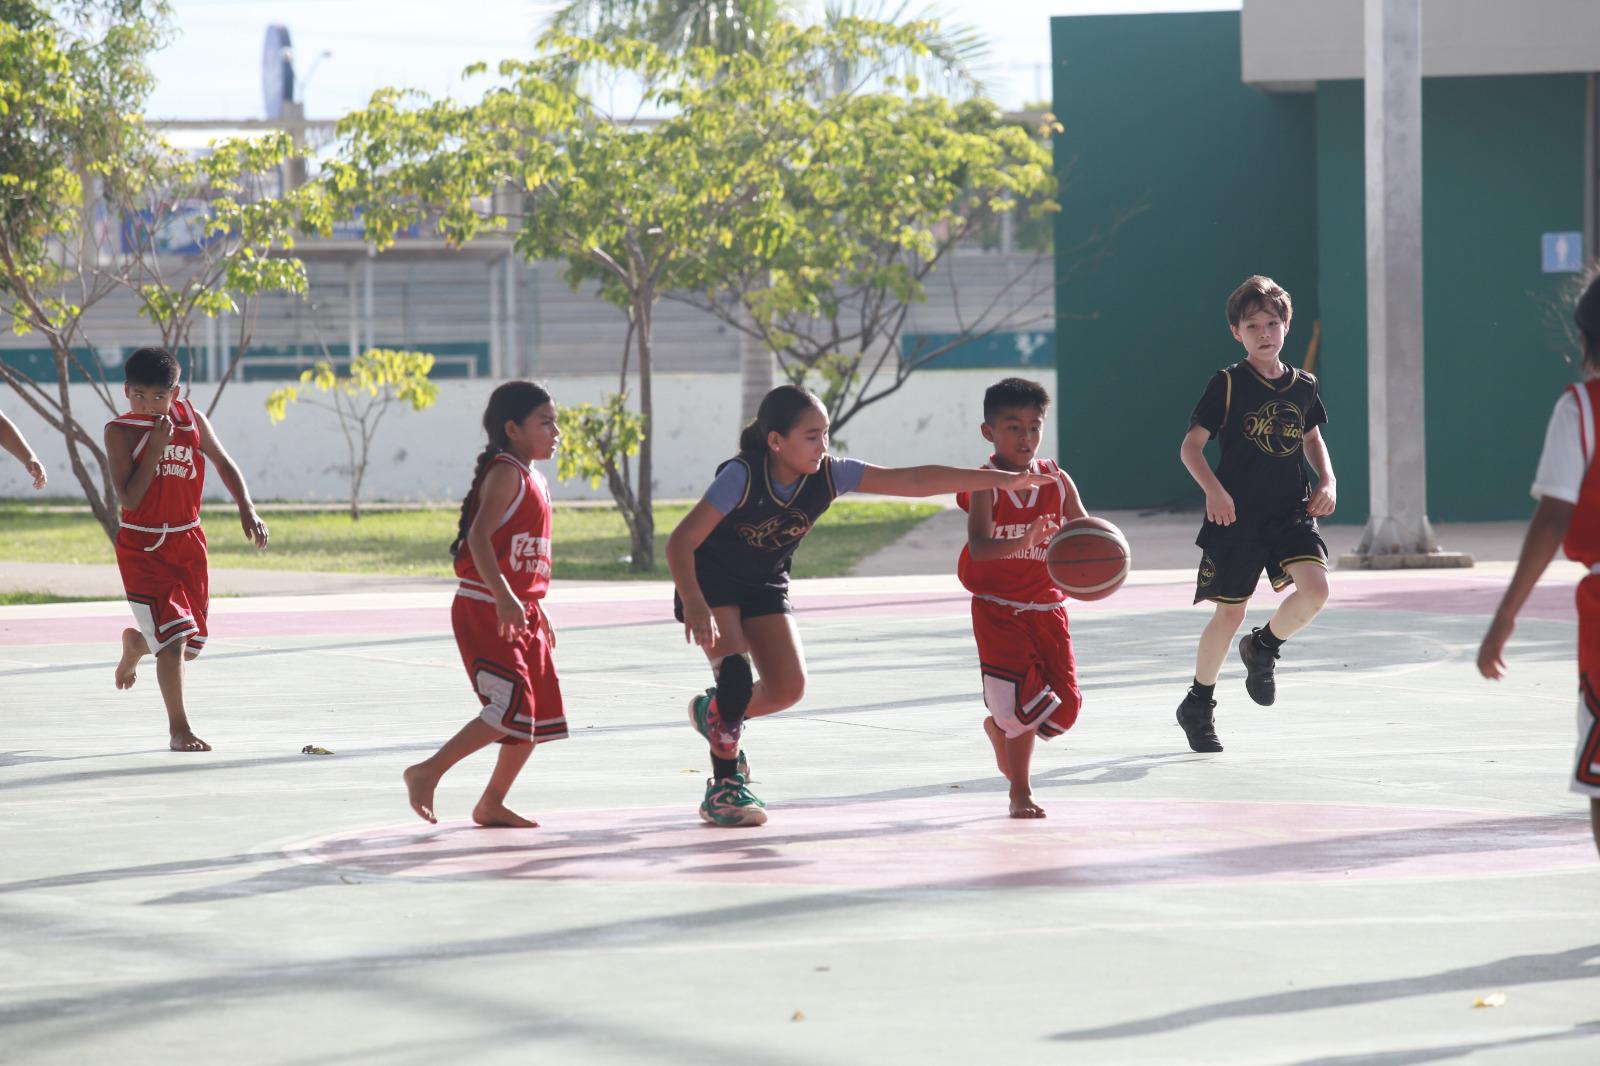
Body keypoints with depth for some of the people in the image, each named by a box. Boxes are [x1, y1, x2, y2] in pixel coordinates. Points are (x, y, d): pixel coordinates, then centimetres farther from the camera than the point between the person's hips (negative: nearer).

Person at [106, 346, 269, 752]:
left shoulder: (191, 419, -1)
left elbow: (223, 462, 14)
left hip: (187, 541, 5)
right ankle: (178, 729, -5)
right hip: (142, 547, -5)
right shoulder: (120, 431, -12)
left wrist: (247, 508, 3)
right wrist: (156, 447, -22)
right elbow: (129, 498, -19)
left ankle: (135, 643, 45)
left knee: (191, 644, 11)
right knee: (173, 635, -16)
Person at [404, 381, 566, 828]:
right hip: (484, 611, -10)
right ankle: (426, 773, -6)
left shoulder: (536, 481, 16)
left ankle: (491, 804, 20)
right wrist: (504, 597, -34)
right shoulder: (506, 472, -13)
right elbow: (479, 535, -25)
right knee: (509, 709, -16)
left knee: (537, 716, 10)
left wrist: (537, 612, 24)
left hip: (520, 613, 10)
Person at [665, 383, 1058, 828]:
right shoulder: (742, 477, -30)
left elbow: (914, 481, -19)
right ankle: (723, 787, -8)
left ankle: (715, 713, 23)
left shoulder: (829, 475, -18)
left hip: (764, 585, 5)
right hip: (709, 583, -5)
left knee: (788, 687, -9)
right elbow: (680, 542, -31)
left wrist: (1001, 479, -25)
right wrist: (694, 606, -45)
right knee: (736, 671, -25)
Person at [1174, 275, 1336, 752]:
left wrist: (1327, 481, 8)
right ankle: (1198, 705, 24)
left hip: (1292, 512, 3)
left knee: (1314, 589, -19)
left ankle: (1263, 647, 12)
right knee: (1230, 612, 3)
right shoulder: (1228, 384, -7)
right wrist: (1213, 489, -22)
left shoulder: (1304, 386, 6)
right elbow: (1190, 445, -6)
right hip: (1236, 516, -3)